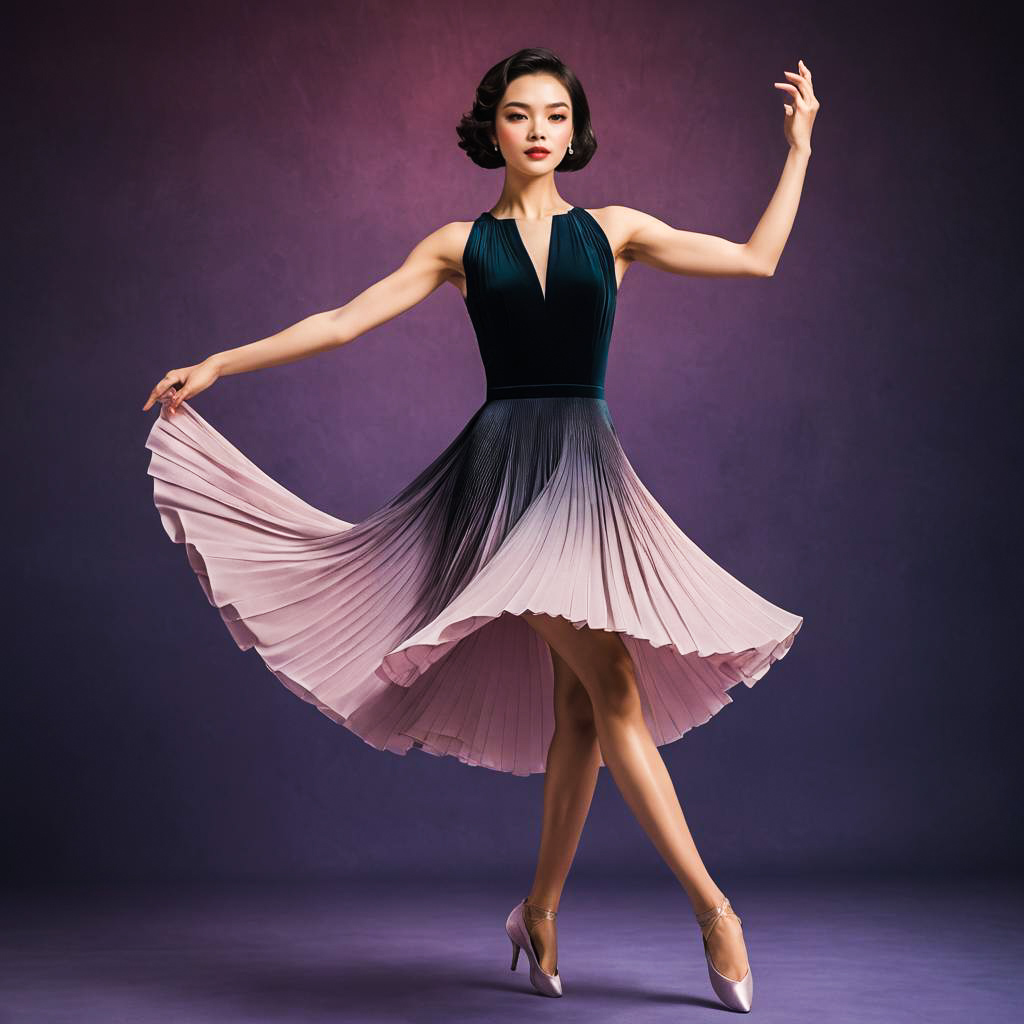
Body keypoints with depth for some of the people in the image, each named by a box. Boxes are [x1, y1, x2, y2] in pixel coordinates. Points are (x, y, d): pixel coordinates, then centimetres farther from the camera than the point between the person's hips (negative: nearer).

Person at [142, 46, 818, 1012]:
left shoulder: (613, 231, 12)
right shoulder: (462, 244, 8)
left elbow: (758, 258, 11)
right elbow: (344, 320, 7)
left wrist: (799, 148, 11)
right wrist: (214, 366, 4)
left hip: (589, 470, 3)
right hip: (506, 464, -3)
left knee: (580, 702, 0)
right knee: (615, 686, -14)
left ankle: (541, 913, 15)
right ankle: (710, 904, -9)